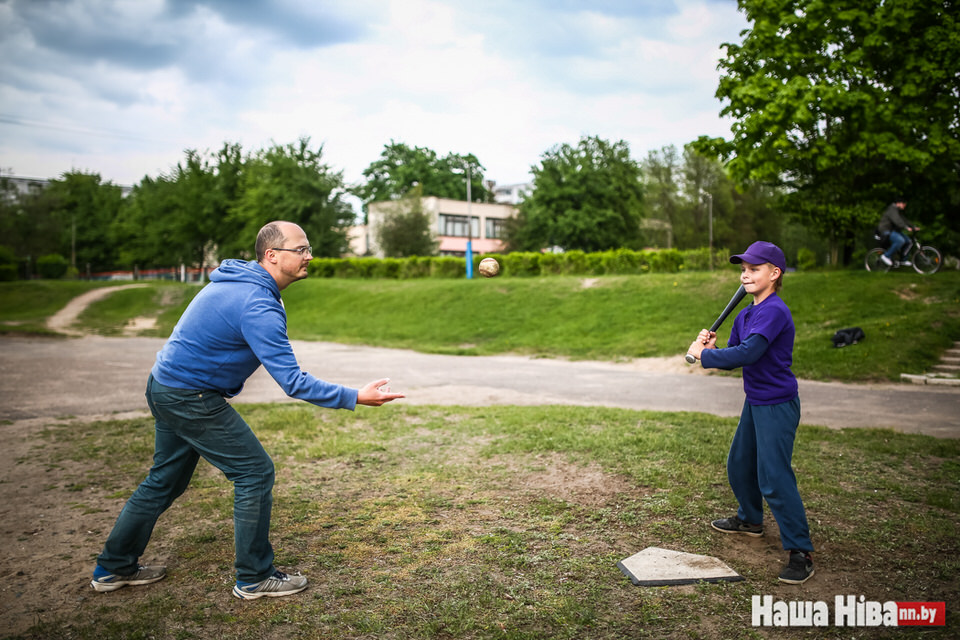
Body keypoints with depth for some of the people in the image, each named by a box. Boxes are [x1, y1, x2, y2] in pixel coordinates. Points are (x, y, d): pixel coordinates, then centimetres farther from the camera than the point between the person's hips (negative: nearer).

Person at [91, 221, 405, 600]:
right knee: (255, 473, -3)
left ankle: (113, 568, 36)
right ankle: (254, 579, 9)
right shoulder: (258, 305, -26)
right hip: (191, 398, -10)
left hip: (164, 387, 10)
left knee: (165, 480, 22)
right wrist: (354, 398, -28)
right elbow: (291, 381, -29)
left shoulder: (237, 281, 6)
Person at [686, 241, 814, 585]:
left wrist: (703, 355, -22)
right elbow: (733, 356, 9)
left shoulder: (774, 311, -21)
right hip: (754, 402, 10)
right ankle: (751, 519, 44)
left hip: (778, 406, -10)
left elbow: (748, 353, -31)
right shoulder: (745, 315, 9)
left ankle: (800, 552, 0)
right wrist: (711, 349, -11)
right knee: (739, 465, 22)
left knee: (774, 477, -11)